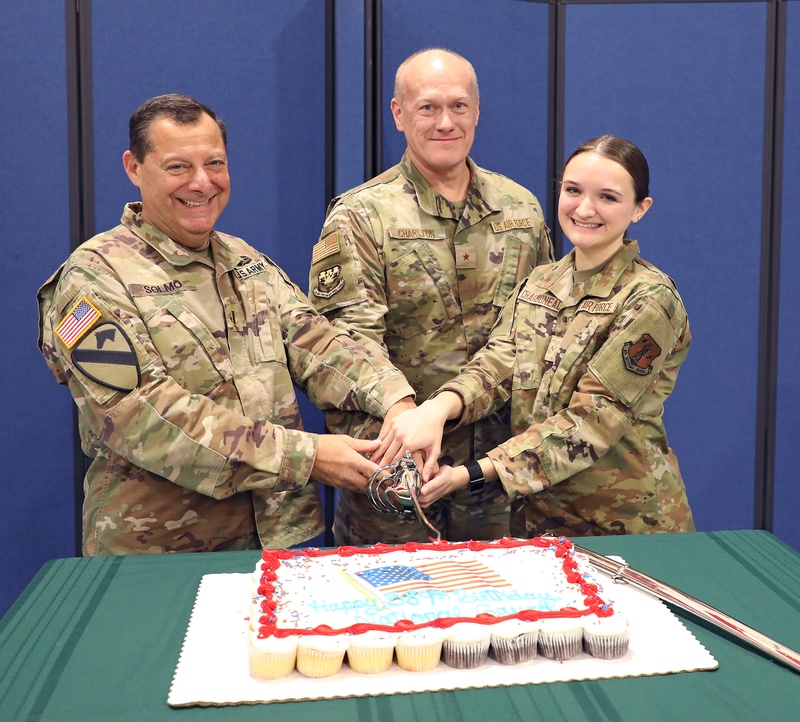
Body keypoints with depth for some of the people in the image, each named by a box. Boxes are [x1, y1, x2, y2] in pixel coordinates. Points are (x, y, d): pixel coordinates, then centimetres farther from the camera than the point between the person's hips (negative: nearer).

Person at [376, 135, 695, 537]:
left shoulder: (649, 300, -15)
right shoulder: (538, 285, 5)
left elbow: (592, 419, -21)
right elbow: (497, 365, -9)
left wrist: (471, 474, -26)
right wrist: (439, 406, -31)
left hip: (627, 521, -5)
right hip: (543, 514, 5)